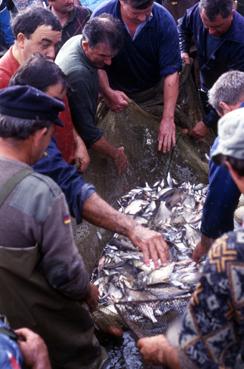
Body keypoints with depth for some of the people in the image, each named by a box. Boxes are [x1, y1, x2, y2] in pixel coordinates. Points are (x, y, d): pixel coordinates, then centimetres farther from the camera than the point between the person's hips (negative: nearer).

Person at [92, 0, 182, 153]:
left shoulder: (164, 20, -24)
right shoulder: (101, 16, -23)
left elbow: (171, 71, -25)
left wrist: (168, 118, -30)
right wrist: (108, 92, -32)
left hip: (154, 92, 0)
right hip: (116, 93, 0)